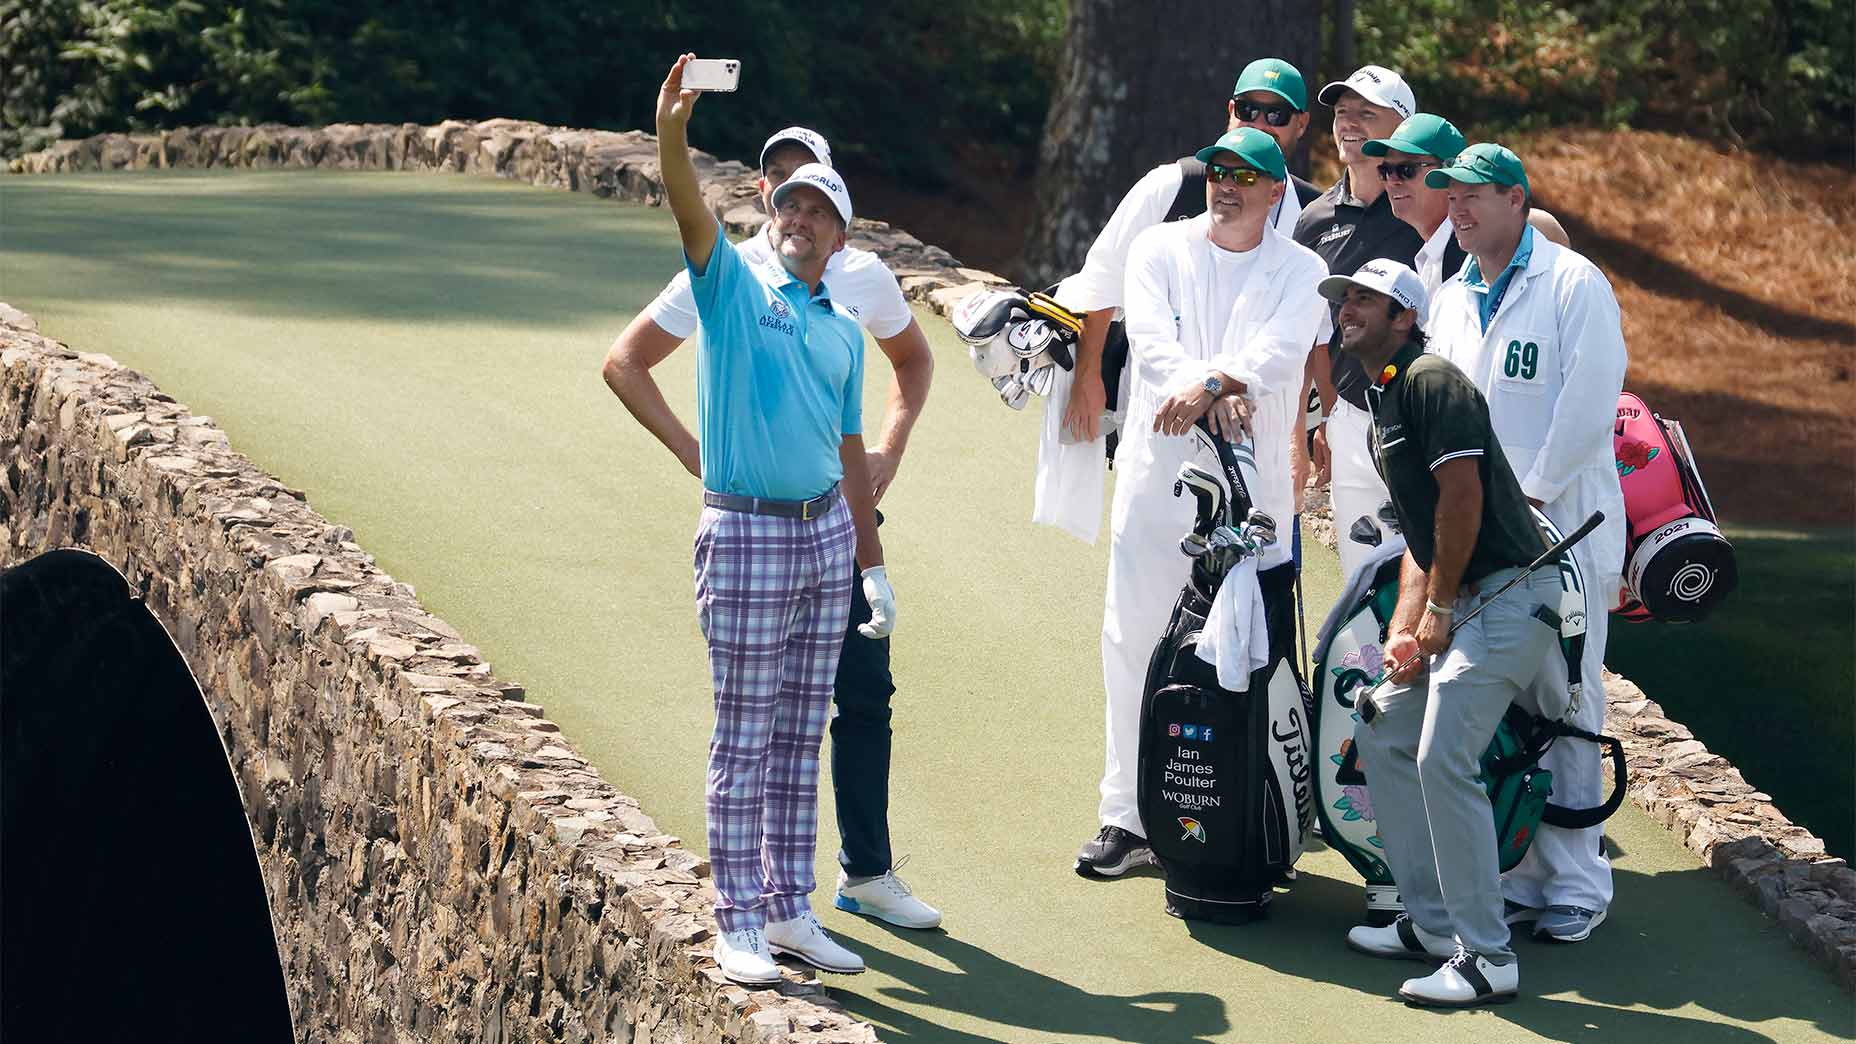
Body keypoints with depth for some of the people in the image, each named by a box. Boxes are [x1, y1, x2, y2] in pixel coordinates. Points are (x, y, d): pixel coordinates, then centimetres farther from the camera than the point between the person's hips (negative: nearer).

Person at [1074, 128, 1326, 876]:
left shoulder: (1299, 272, 5)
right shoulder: (1158, 250, 7)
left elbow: (1278, 352, -13)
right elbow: (1150, 338, -9)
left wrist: (1210, 381, -32)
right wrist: (1216, 392, -27)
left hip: (1253, 484, -1)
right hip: (1157, 473, 1)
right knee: (1133, 643, 3)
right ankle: (1127, 818, 11)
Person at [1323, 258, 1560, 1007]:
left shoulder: (1432, 381, -11)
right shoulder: (1383, 406, 20)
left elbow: (1462, 494, -20)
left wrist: (1438, 610, -14)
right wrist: (1402, 630, 8)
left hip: (1506, 595, -11)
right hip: (1459, 602, 11)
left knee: (1443, 760, -19)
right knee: (1382, 739, 16)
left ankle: (1488, 958, -14)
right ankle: (1432, 923, 23)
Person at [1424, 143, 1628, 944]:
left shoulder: (1574, 285, -4)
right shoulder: (1452, 299, 16)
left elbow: (1590, 403, -12)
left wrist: (1529, 494, -14)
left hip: (1561, 526, -6)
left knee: (1564, 706, -5)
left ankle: (1575, 886, 0)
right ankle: (1511, 878, 10)